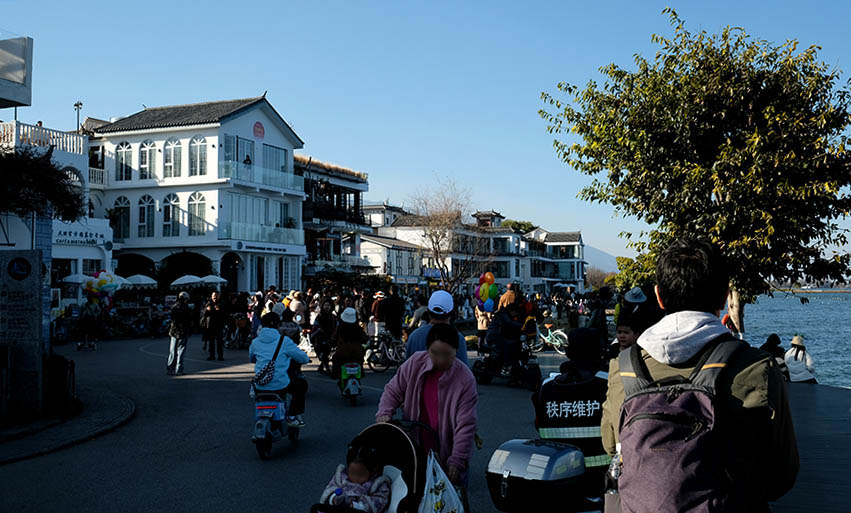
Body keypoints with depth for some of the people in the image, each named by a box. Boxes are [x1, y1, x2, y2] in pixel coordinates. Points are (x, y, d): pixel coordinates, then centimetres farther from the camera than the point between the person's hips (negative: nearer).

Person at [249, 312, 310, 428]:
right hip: (280, 385, -4)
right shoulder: (284, 340, -5)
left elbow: (251, 359, 27)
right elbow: (304, 358, -1)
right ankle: (292, 416, 14)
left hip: (261, 387, 4)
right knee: (302, 384, 20)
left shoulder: (255, 342, 7)